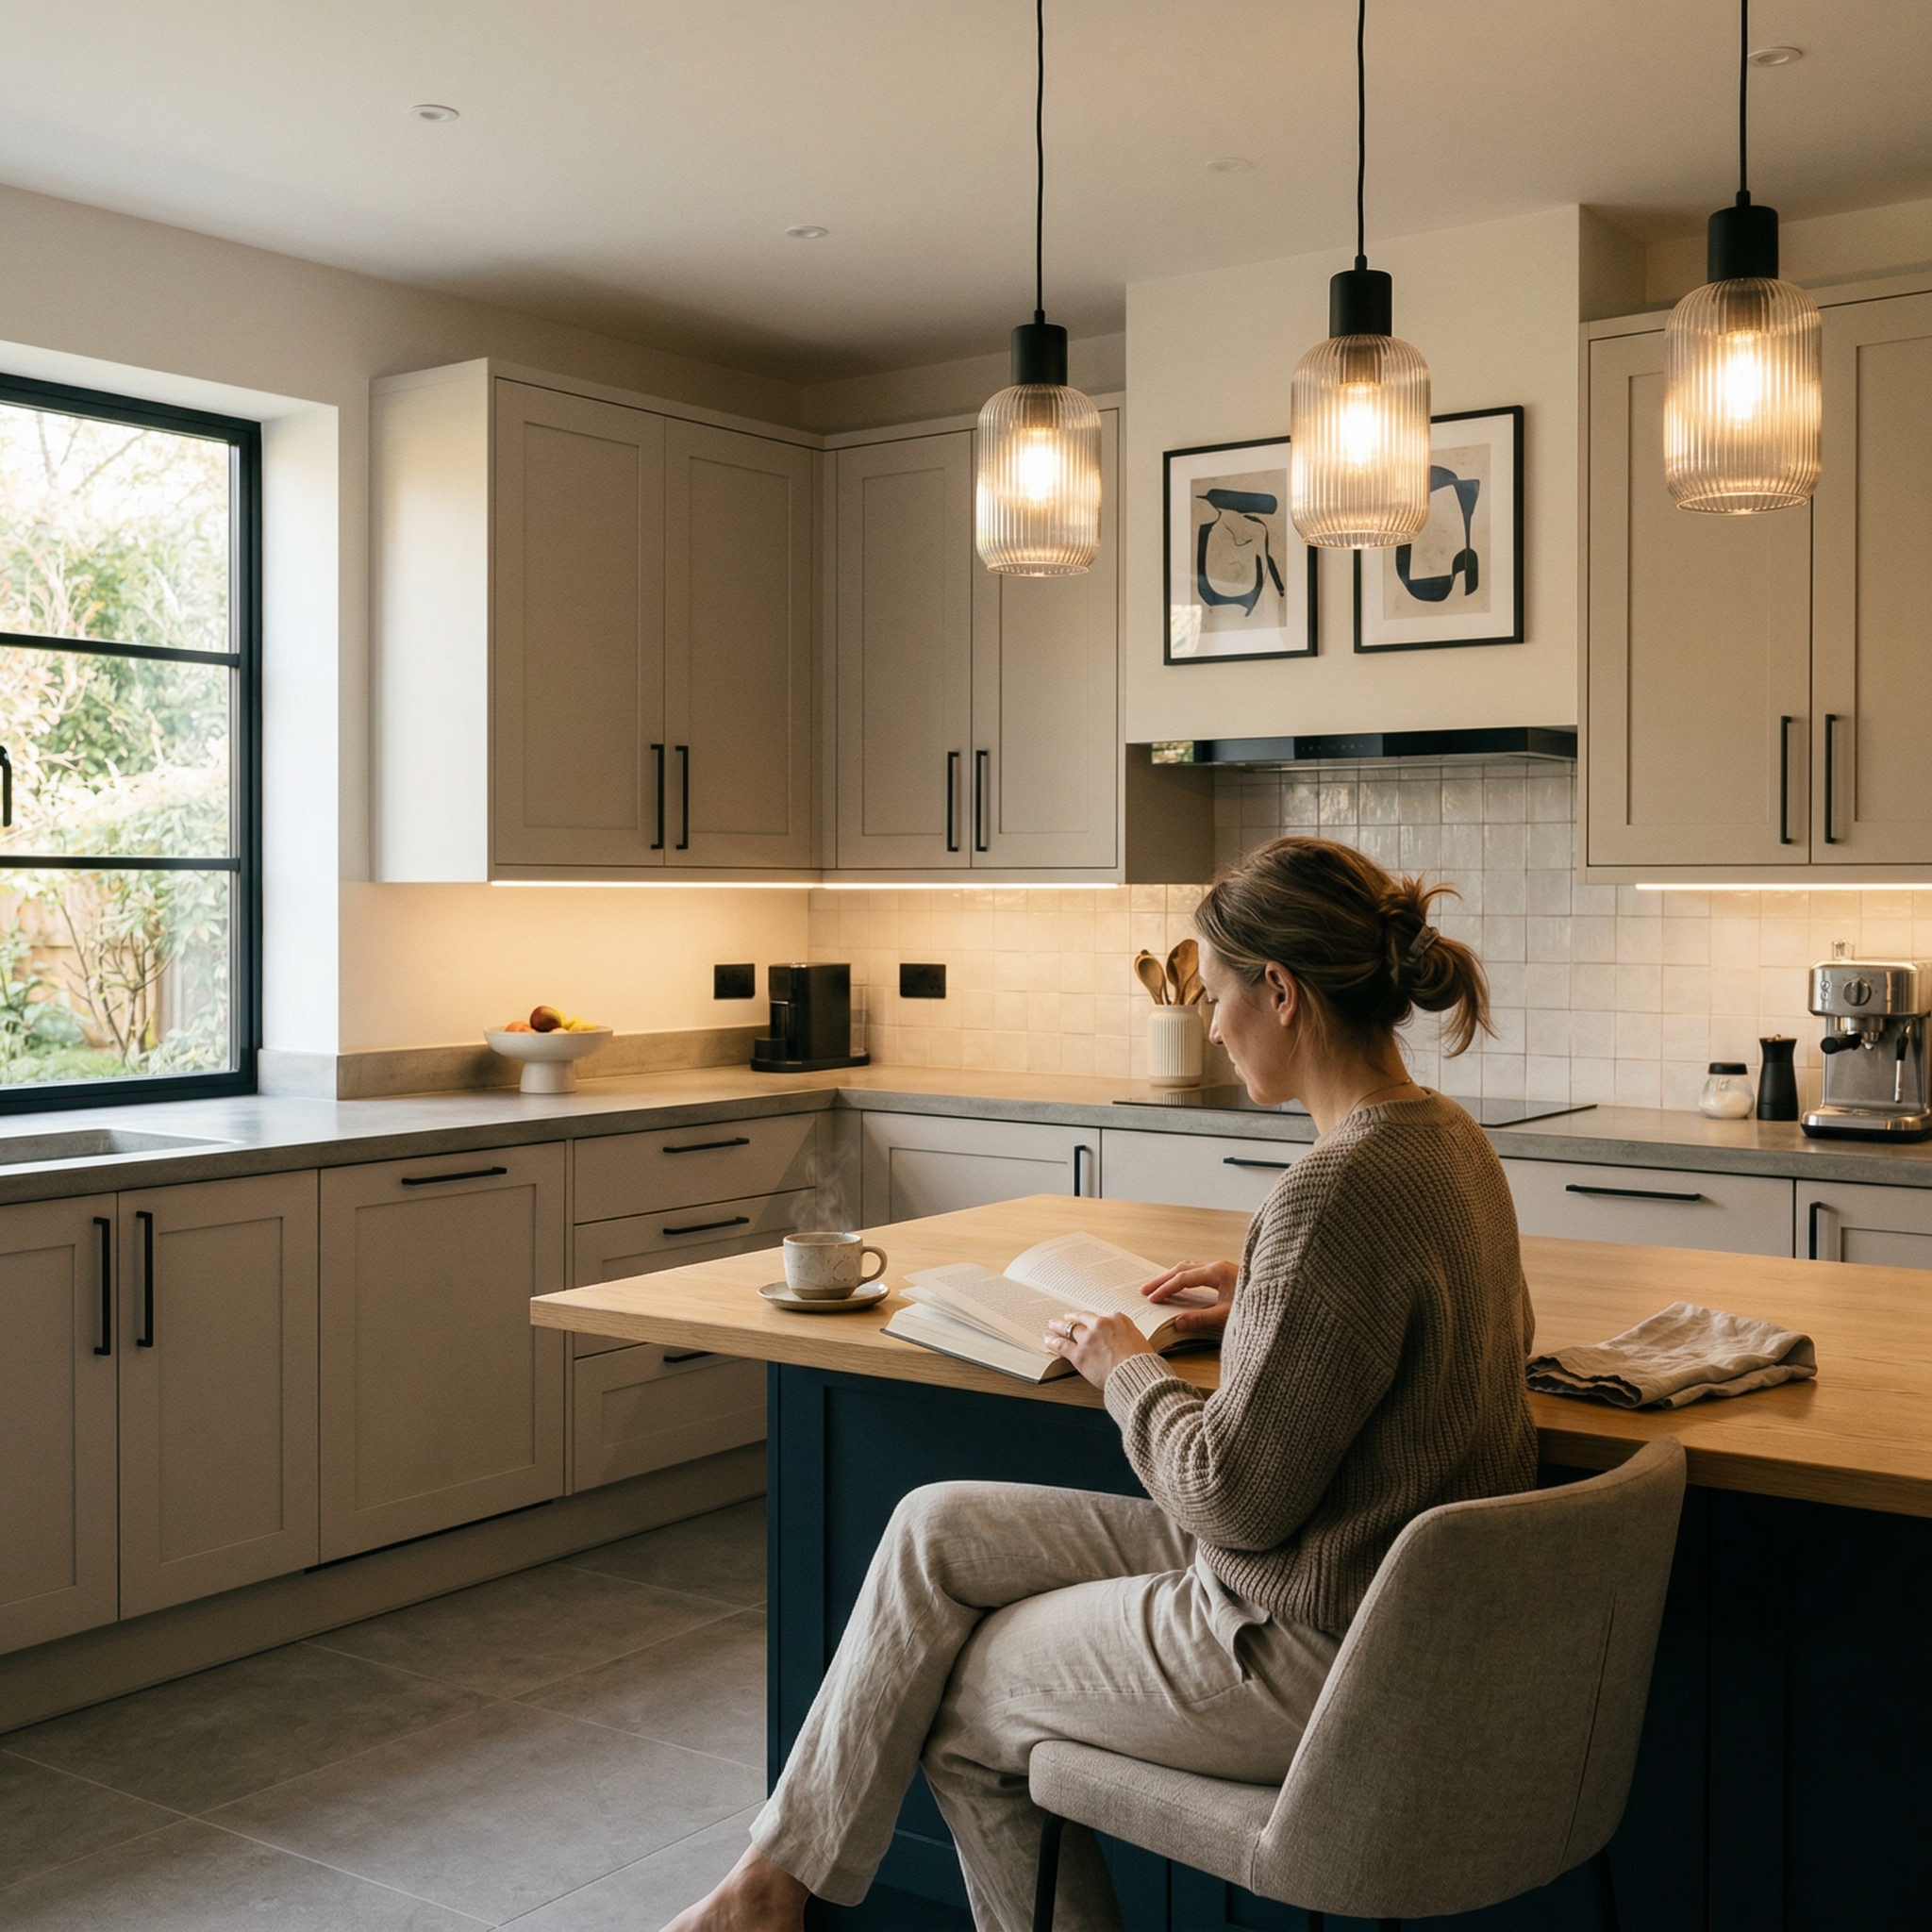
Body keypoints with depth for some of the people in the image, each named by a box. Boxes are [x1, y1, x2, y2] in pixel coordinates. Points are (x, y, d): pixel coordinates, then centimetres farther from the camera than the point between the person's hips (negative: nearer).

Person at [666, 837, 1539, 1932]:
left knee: (956, 1697, 10)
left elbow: (1235, 1497, -24)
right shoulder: (1451, 1141, 2)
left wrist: (1128, 1369, -5)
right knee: (936, 1529, 10)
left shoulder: (1341, 1194, -28)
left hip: (1308, 1656, -9)